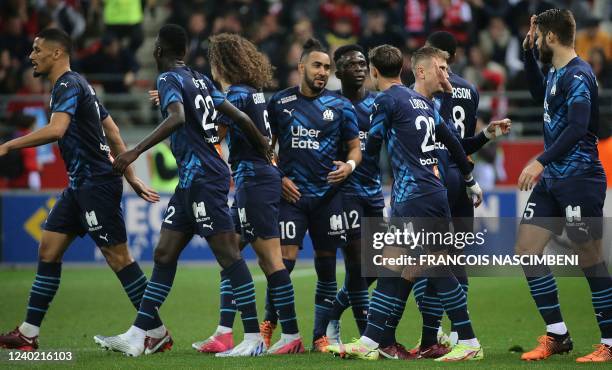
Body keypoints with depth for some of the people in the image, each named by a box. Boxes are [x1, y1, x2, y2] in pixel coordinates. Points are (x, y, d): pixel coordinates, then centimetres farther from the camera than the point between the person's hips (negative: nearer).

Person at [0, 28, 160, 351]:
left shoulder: (68, 86, -13)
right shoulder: (76, 86, 17)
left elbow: (56, 130, -31)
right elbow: (113, 133, 20)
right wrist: (131, 177, 22)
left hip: (96, 184, -10)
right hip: (80, 185, 10)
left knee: (118, 257, -7)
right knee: (48, 250, 7)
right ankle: (28, 334, 8)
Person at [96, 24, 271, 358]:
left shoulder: (169, 79, -8)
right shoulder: (200, 80, 15)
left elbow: (177, 117, -28)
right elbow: (241, 118, 16)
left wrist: (135, 152, -31)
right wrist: (265, 152, 30)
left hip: (202, 177, -9)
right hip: (192, 180, 9)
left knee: (228, 255, -8)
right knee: (164, 254, 10)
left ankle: (254, 338, -9)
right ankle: (140, 335, 13)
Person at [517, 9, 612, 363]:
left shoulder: (578, 75, -14)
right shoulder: (556, 73, 13)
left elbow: (577, 127, -25)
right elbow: (540, 94, 36)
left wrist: (542, 162, -29)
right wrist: (528, 54, 25)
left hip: (579, 178, -9)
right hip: (552, 180, 9)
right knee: (526, 250, 4)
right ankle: (557, 336, 10)